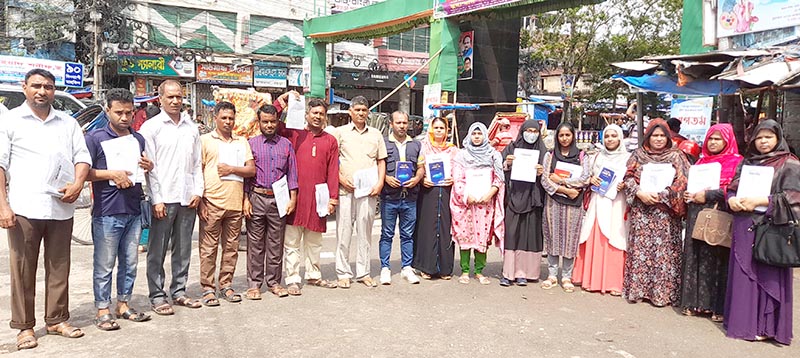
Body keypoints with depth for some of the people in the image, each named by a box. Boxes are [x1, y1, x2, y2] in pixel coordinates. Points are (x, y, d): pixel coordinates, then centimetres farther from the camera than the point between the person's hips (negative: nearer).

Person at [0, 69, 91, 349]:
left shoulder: (68, 123, 14)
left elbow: (82, 157, 14)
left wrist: (78, 184, -6)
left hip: (61, 207, 3)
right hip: (24, 209, -3)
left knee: (59, 268, 8)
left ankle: (57, 320, 19)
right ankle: (24, 326, 12)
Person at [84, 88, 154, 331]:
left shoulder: (138, 139, 14)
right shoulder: (95, 138, -4)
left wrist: (148, 168, 3)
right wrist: (112, 175, -18)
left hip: (133, 211, 6)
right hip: (106, 213, -6)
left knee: (130, 263, 13)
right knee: (104, 265, 1)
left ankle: (123, 304, 25)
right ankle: (102, 310, 12)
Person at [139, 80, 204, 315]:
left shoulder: (191, 127, 13)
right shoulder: (151, 127, -1)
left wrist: (198, 191, 4)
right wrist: (156, 199, -11)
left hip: (188, 198, 5)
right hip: (164, 198, -4)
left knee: (183, 249, 11)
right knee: (158, 251, 2)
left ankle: (179, 291, 22)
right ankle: (157, 296, 10)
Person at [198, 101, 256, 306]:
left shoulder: (242, 142, 15)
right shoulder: (205, 140, 4)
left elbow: (252, 170, 8)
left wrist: (231, 169, -8)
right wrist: (200, 201, -8)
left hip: (235, 203, 4)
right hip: (212, 203, -4)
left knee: (231, 247, 8)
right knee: (208, 248, -1)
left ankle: (226, 286, 19)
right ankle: (208, 289, 7)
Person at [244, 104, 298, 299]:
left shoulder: (286, 144, 11)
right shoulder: (251, 144, 6)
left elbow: (292, 173, 11)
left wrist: (293, 199, 3)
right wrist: (246, 199, -4)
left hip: (279, 199, 2)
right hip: (257, 198, -1)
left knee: (276, 243, 7)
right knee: (255, 244, 1)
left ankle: (273, 282, 17)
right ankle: (254, 284, 9)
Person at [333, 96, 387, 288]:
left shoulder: (375, 134, 14)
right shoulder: (341, 132, 7)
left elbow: (381, 161, 15)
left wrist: (380, 183, 2)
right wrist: (341, 178, -8)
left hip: (368, 191, 2)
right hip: (345, 190, -2)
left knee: (365, 233, 6)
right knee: (344, 233, -1)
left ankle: (363, 272, 16)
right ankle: (343, 273, 9)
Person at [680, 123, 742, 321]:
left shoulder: (735, 162, 1)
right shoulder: (702, 161, 19)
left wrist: (708, 195, -16)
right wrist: (687, 194, 2)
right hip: (697, 217, 5)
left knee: (717, 259, -5)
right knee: (695, 258, 6)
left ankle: (718, 306, 2)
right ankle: (694, 301, 13)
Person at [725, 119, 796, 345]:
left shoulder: (789, 165, -1)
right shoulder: (747, 162, 16)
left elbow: (792, 197, -10)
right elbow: (732, 187, 16)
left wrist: (759, 201, -18)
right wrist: (732, 199, -7)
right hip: (744, 227, 5)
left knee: (766, 275, -3)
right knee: (743, 273, 7)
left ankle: (765, 326, 6)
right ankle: (743, 319, 17)